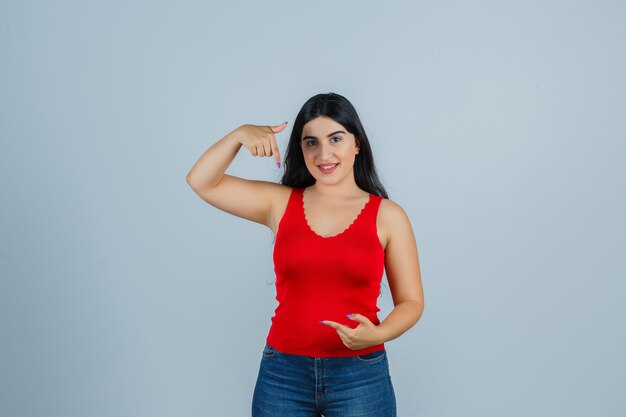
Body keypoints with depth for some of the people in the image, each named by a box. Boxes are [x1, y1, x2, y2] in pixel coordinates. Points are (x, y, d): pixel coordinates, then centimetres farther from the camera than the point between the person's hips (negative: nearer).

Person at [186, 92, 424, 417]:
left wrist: (378, 334, -19)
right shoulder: (280, 202, 2)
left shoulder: (387, 216, -3)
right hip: (282, 374, 2)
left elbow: (411, 301, 0)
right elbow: (201, 182, 2)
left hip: (360, 376, -1)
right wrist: (240, 134, -12)